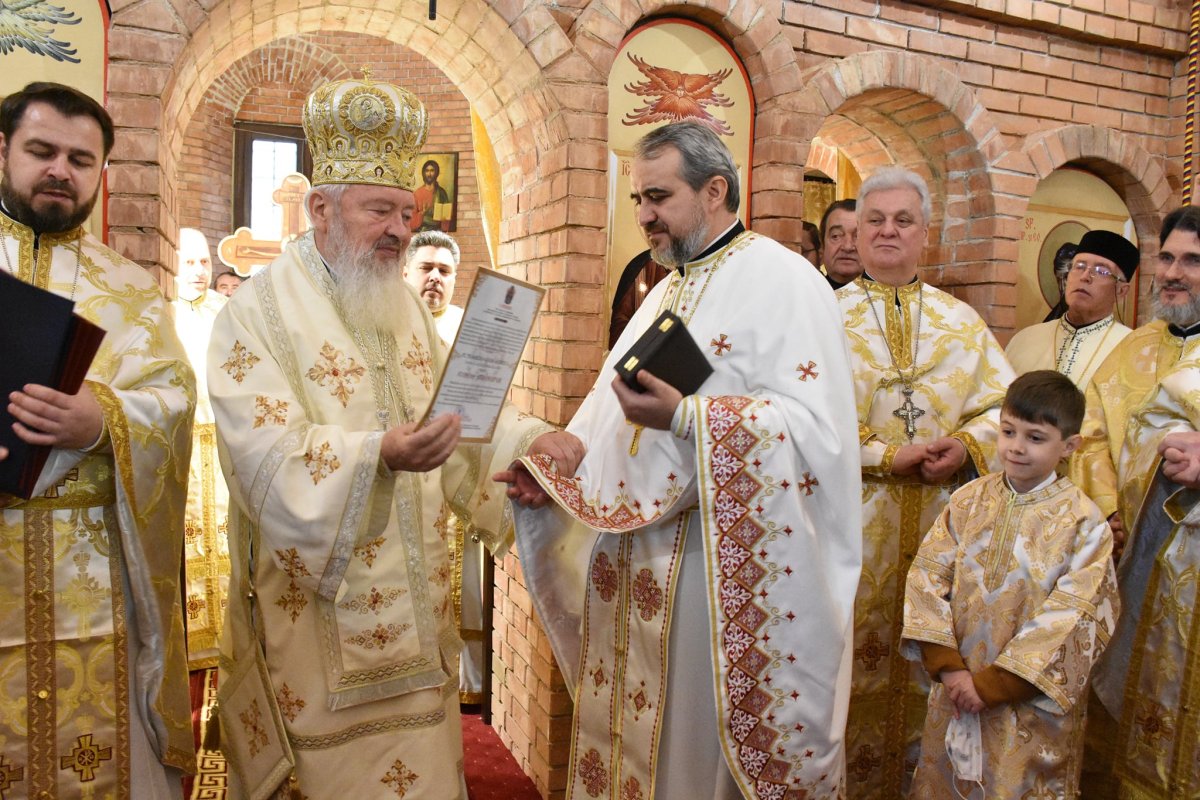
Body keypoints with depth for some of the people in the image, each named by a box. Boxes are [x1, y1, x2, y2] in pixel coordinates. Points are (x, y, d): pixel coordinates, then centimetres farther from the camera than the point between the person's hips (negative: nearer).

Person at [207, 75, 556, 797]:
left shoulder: (407, 307, 12)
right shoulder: (258, 315, -10)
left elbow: (457, 407, 12)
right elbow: (269, 456, -20)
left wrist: (529, 439, -6)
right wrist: (379, 455, -36)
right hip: (318, 611, -6)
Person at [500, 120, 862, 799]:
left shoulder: (782, 279, -9)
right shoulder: (666, 293, 18)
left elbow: (815, 424, -21)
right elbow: (613, 408, 20)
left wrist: (684, 416, -29)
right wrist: (552, 468, 5)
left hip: (722, 572, -7)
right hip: (630, 566, 8)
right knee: (627, 736, 17)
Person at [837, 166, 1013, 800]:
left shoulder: (963, 322, 11)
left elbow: (1007, 405, 8)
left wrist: (967, 446, -12)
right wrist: (888, 457, -15)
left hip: (944, 518, 3)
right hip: (852, 519, -3)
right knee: (855, 657, 3)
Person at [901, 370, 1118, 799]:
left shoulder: (1084, 523, -12)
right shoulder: (969, 500, -3)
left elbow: (1073, 622, -15)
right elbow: (927, 576, -6)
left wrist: (990, 684, -15)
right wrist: (947, 666, -13)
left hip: (1032, 703, -3)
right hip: (956, 692, 3)